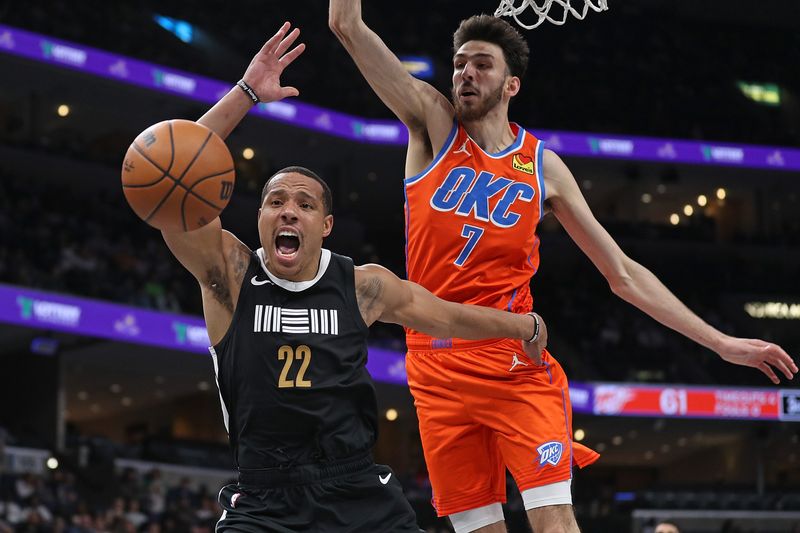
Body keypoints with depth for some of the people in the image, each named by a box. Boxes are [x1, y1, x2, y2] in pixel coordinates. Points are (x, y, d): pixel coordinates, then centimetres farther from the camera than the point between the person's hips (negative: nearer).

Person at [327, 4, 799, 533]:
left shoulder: (542, 166, 7)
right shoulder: (432, 124, 6)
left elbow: (623, 274, 11)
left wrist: (719, 342, 7)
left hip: (517, 365, 0)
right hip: (437, 371, 1)